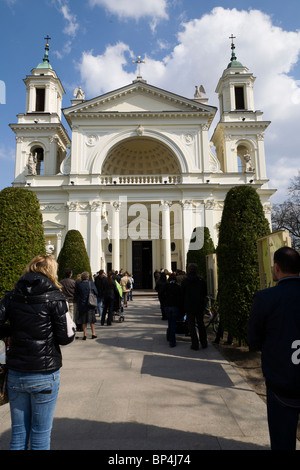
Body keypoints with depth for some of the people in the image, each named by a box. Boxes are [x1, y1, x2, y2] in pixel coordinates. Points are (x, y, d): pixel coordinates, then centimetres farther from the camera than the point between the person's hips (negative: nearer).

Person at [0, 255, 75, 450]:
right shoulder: (55, 298, -11)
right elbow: (66, 337, -12)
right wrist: (72, 326, 8)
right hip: (44, 375, -4)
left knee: (18, 433, 19)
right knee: (41, 434, 13)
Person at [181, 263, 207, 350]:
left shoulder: (184, 281, -8)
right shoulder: (201, 281, -2)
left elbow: (182, 295, -3)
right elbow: (205, 294, 4)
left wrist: (184, 306, 10)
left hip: (189, 307, -3)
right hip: (200, 306, 3)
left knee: (191, 325, 5)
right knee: (201, 324, 17)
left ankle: (195, 344, 4)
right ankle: (204, 342, 22)